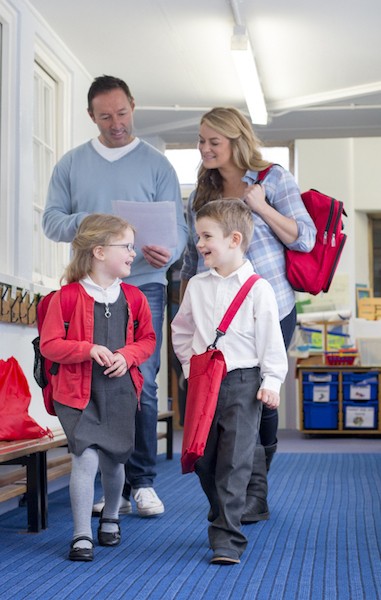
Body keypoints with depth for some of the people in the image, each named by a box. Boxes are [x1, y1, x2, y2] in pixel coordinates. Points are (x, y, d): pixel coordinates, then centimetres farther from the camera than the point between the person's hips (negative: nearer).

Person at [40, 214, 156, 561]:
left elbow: (148, 339, 13)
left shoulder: (134, 298, 4)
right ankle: (82, 536, -2)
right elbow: (49, 345, -9)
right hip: (78, 394, -4)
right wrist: (89, 349, -21)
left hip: (121, 393, 4)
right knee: (86, 458, -15)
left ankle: (111, 518, 41)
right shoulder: (67, 297, -10)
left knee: (113, 461, 12)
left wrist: (127, 356, -7)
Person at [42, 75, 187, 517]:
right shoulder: (71, 164, 13)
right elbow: (51, 220, 9)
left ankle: (142, 482, 2)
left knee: (141, 385, -8)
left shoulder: (156, 164, 8)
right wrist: (83, 223, -12)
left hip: (143, 286, -2)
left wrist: (167, 253, -20)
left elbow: (177, 226, 2)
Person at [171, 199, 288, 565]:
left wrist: (271, 381, -7)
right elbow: (181, 331, 20)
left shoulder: (258, 288, -6)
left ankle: (227, 538, -6)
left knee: (234, 461, -7)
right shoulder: (197, 286, 8)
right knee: (203, 460, 10)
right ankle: (224, 518, 29)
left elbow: (270, 338, -3)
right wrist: (190, 365, 10)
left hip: (242, 382, -5)